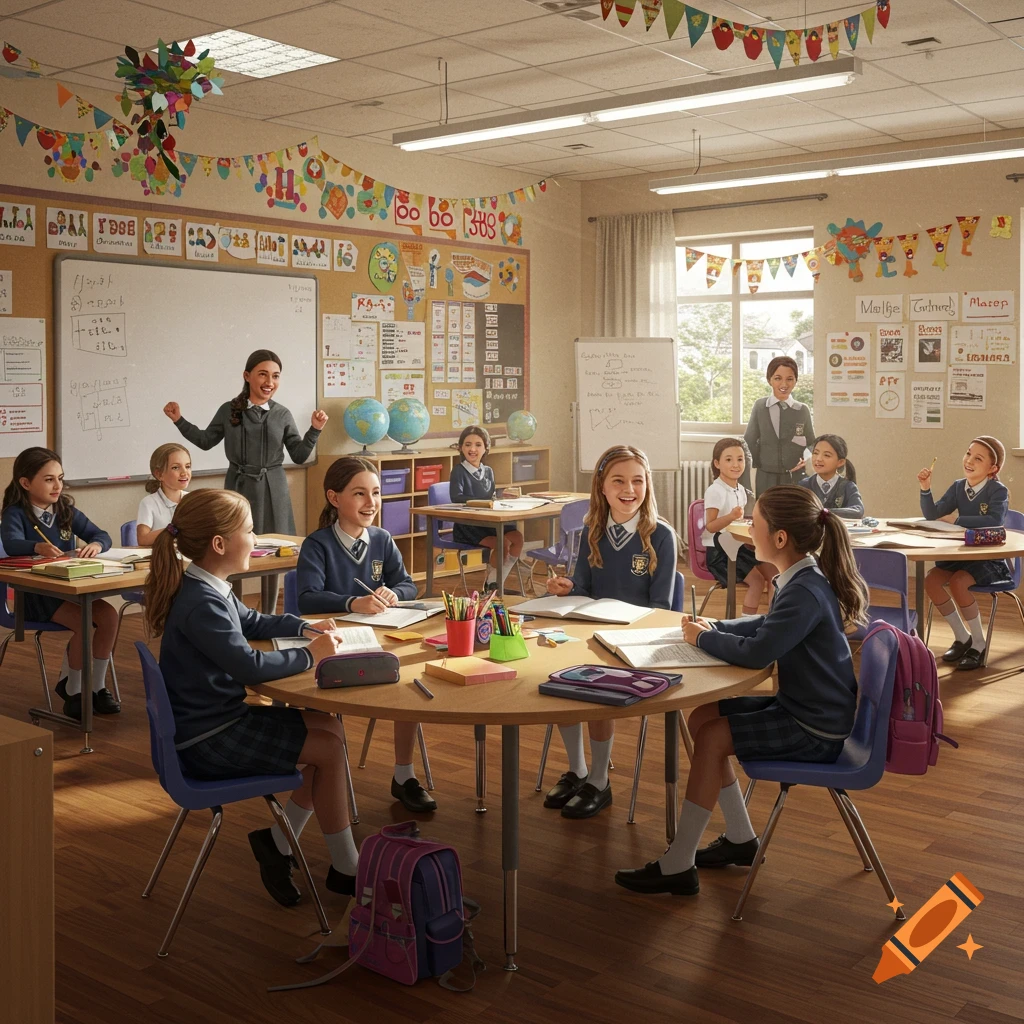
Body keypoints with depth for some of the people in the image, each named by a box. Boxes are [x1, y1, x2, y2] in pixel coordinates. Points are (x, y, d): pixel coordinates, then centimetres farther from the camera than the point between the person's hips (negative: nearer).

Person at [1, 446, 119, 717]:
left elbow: (102, 535, 4)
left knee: (109, 616, -19)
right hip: (36, 593, -5)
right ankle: (73, 690, -6)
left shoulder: (67, 510, 10)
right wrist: (38, 547, -49)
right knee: (83, 622, -27)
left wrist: (95, 544, -22)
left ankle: (97, 686, -4)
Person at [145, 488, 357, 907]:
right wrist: (309, 655, -18)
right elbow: (249, 666, -32)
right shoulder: (202, 605, -25)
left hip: (217, 718, 10)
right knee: (329, 748, -7)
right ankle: (345, 869, 7)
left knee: (328, 727, 6)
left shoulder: (207, 589, 8)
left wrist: (305, 627, 10)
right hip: (207, 742, -10)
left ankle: (278, 843, 11)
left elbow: (252, 622, 25)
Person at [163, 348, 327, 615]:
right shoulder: (229, 411, -1)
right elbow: (206, 441, 12)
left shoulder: (282, 415, 1)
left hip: (272, 491, 1)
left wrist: (315, 429, -7)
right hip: (239, 488, -1)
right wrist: (179, 421, 3)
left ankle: (268, 616, 19)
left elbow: (299, 455, 4)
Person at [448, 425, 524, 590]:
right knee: (503, 543, -26)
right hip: (466, 525, -7)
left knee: (517, 537, -16)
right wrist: (484, 501, -28)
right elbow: (456, 497, -20)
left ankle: (496, 583, -3)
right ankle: (490, 584, -3)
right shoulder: (458, 471, -5)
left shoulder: (488, 472, 15)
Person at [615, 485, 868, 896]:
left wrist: (704, 638, -14)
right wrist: (714, 627, 5)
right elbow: (769, 626, 22)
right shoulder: (802, 580, 4)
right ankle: (740, 839, 18)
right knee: (703, 717, 8)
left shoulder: (806, 592, -26)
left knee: (711, 738, -16)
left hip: (816, 731, -10)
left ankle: (678, 867, -8)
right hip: (798, 705, 10)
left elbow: (757, 653, -33)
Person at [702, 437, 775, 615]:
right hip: (718, 550, -8)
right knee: (757, 580, -17)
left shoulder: (741, 490, 8)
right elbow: (710, 526, -22)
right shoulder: (714, 492, -18)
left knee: (773, 573, 2)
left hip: (737, 545, 8)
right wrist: (731, 516, -37)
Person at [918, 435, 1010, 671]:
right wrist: (926, 489, -19)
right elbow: (932, 515, -3)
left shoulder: (998, 491, -13)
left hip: (990, 559, -6)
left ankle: (979, 643, -10)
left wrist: (959, 520, -21)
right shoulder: (958, 487, 4)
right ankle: (962, 637, 4)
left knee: (958, 583, -30)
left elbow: (994, 520, -31)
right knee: (931, 581, -16)